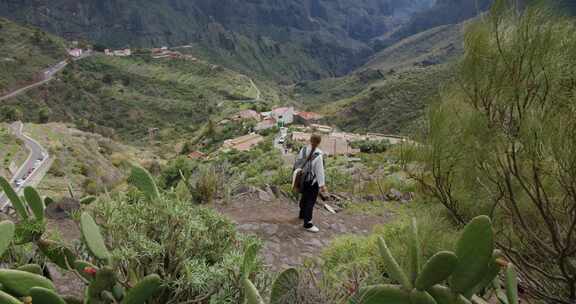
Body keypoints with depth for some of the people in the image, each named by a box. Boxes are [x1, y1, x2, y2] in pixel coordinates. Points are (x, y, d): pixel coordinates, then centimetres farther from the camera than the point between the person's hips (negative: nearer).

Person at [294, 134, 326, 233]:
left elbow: (298, 162, 7)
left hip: (304, 179, 7)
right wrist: (322, 185, -15)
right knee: (311, 201, 1)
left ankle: (302, 214, 46)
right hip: (313, 181, -7)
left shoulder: (303, 150, -7)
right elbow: (319, 171, -22)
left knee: (304, 197, 25)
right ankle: (307, 224, 5)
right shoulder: (318, 155, -26)